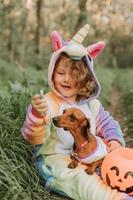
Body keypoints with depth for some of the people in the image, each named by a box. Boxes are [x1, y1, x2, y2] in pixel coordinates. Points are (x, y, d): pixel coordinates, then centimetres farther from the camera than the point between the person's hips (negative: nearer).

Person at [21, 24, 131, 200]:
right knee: (79, 178, -33)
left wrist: (114, 140, -1)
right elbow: (35, 138, -18)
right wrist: (37, 115, -38)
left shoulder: (91, 104, 9)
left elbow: (107, 124, 20)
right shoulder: (47, 104, -11)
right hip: (56, 158, -7)